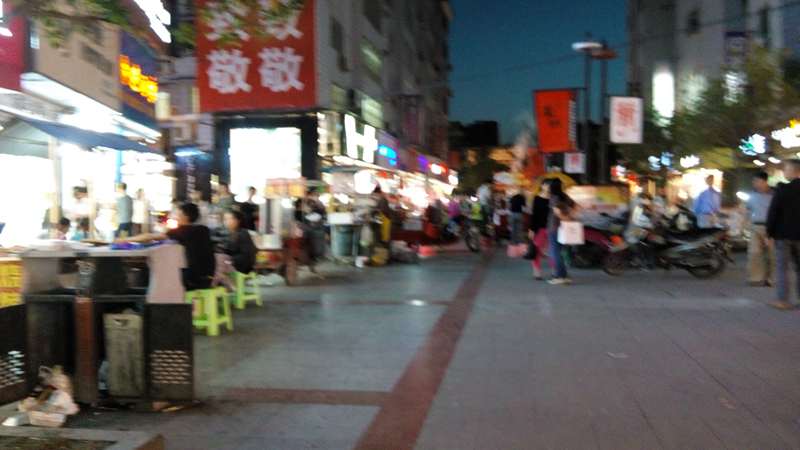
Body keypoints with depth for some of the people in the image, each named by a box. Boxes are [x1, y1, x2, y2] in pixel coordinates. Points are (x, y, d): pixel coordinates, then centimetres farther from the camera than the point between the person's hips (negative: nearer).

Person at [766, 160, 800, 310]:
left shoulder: (783, 189, -13)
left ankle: (783, 300, 1)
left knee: (782, 267, 2)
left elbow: (773, 212, -12)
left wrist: (769, 233, -3)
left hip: (783, 233, -4)